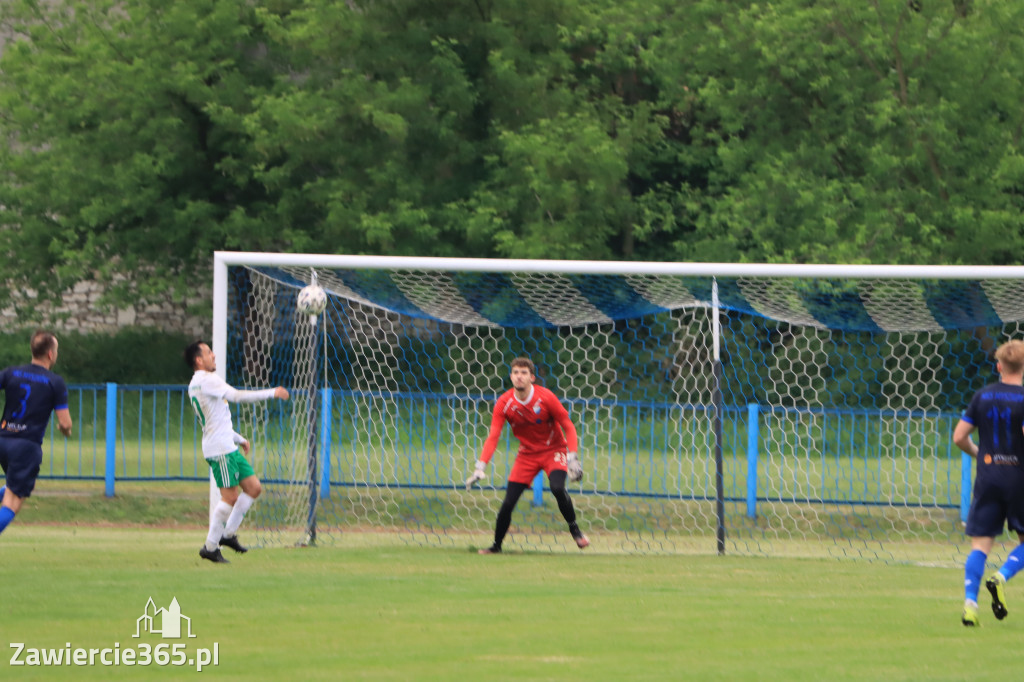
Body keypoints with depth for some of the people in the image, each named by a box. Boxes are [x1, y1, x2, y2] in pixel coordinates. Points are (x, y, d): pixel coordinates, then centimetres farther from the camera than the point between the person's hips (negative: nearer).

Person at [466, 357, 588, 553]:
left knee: (557, 488, -30)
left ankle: (575, 530, -7)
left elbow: (568, 427, -10)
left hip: (554, 450, -2)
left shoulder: (546, 397, -18)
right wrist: (480, 467, -25)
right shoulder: (504, 403, -12)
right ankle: (496, 545, 13)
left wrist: (572, 457, -21)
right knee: (508, 502, -6)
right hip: (527, 454, 2)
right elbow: (493, 437, -14)